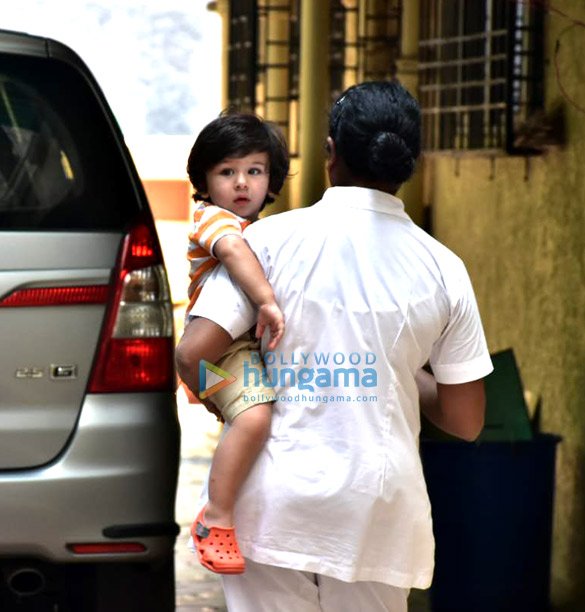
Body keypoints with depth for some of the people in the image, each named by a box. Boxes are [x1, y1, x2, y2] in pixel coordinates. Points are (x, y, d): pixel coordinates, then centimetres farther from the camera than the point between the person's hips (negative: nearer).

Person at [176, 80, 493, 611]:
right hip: (380, 507, 1)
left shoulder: (273, 239, -4)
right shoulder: (443, 268, 1)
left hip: (276, 505, -1)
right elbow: (465, 421, 5)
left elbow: (192, 354, -10)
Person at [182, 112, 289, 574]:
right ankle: (216, 520, -25)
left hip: (258, 343, 10)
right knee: (254, 417, -34)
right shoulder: (213, 218, -8)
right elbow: (233, 249, -31)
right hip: (223, 347, -10)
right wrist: (268, 302, -39)